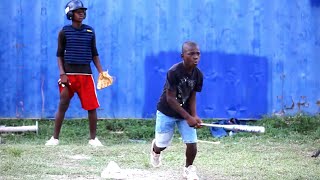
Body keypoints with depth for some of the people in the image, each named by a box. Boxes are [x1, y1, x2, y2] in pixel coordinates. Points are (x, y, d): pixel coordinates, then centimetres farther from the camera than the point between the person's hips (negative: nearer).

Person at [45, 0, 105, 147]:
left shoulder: (90, 31, 8)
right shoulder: (64, 32, 2)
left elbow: (94, 54, 12)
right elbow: (59, 54, 3)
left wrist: (101, 72, 3)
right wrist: (62, 73, -9)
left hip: (86, 74, 2)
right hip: (69, 74, -2)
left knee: (92, 106, -1)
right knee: (63, 106, 0)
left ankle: (93, 138, 9)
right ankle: (55, 138, 7)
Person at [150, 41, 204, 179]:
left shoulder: (198, 75, -11)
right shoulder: (173, 72, -27)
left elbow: (192, 98, -3)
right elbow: (170, 98, -25)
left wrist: (195, 116, -21)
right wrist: (188, 118, -28)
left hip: (185, 112, 4)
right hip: (167, 112, -4)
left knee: (192, 143, -9)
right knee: (162, 144, 8)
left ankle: (188, 169, 18)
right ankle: (155, 150, 47)